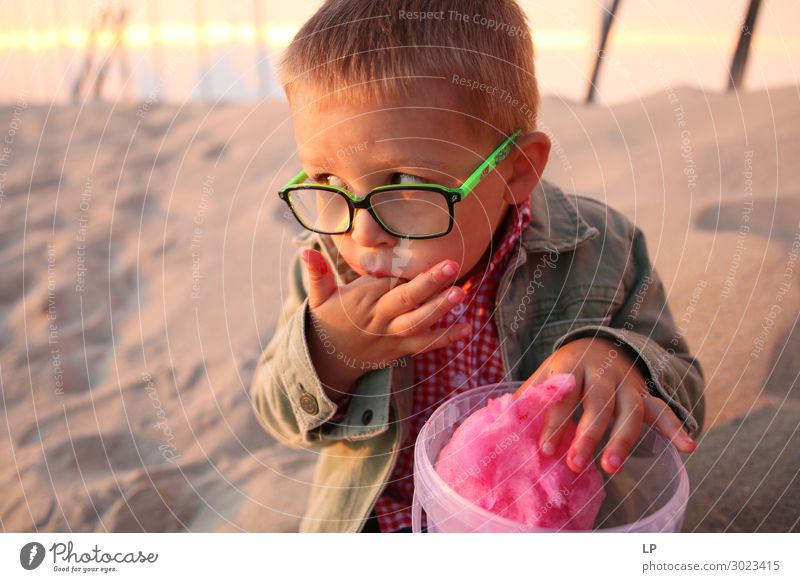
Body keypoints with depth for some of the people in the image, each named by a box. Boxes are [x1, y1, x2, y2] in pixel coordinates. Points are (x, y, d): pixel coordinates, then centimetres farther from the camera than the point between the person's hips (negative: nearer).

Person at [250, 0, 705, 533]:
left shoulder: (600, 253, -16)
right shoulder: (328, 262, -11)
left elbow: (684, 397, -6)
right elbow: (281, 415, -3)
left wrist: (618, 363, -29)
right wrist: (328, 355, -25)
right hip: (378, 517, 0)